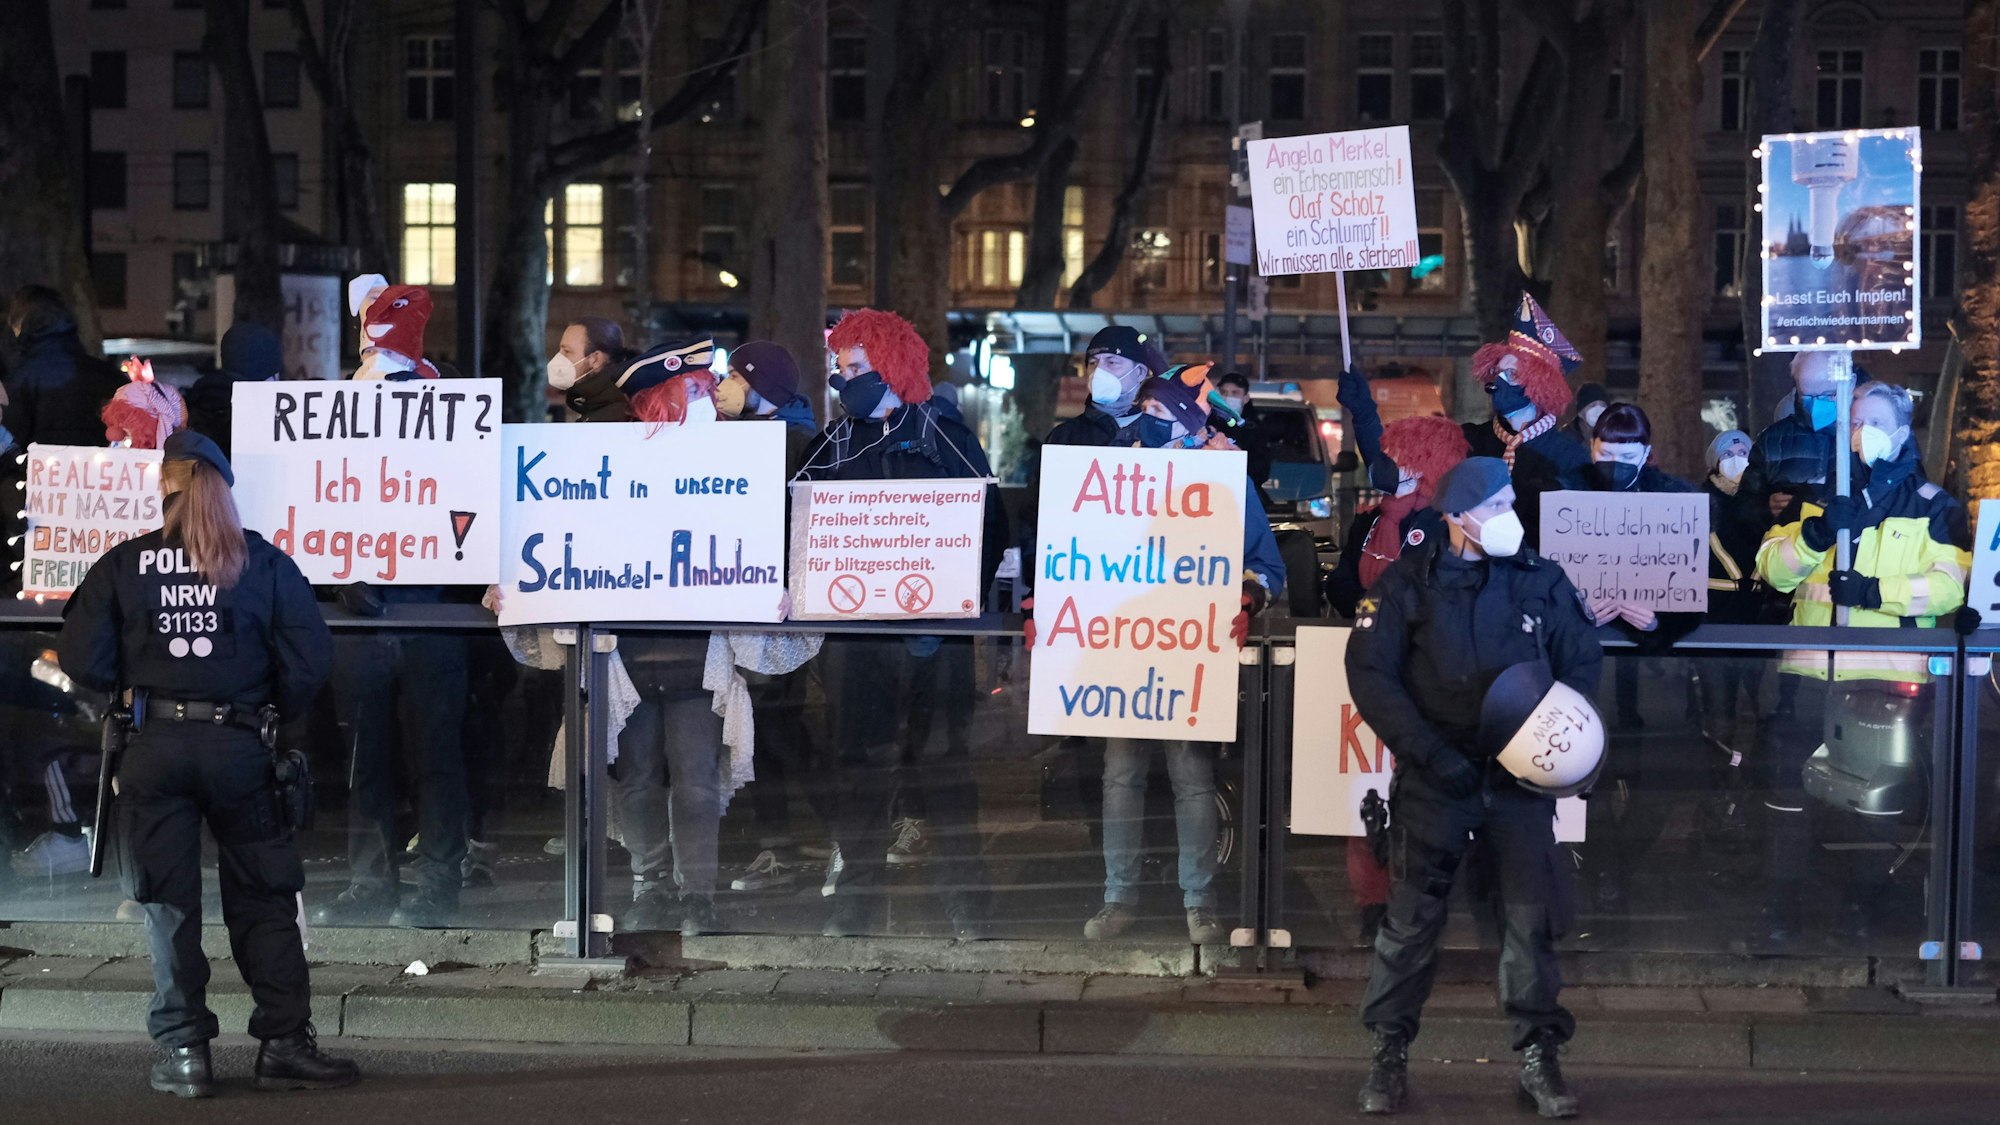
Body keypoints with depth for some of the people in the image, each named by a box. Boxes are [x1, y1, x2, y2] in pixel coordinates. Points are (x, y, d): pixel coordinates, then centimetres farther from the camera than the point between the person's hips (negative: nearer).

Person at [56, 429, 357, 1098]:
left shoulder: (124, 565, 0)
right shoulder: (265, 564, 1)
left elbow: (84, 660, -3)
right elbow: (309, 659, -5)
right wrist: (275, 713, 13)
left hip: (155, 747, 0)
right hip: (239, 747, 0)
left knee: (169, 901, 8)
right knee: (262, 898, 9)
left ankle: (183, 1052, 8)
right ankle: (284, 1044, 7)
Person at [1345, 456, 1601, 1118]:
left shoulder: (1542, 582, 3)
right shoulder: (1409, 583, -3)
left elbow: (1582, 662, 11)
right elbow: (1370, 674, -7)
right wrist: (1431, 753, -13)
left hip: (1519, 777, 2)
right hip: (1434, 780, -2)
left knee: (1531, 918, 0)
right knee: (1412, 919, 2)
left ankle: (1538, 1057, 12)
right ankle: (1390, 1055, 14)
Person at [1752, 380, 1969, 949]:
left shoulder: (1933, 506, 6)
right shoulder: (1815, 492, 13)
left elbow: (1950, 583, -9)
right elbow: (1773, 569, 2)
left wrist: (1875, 591, -21)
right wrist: (1815, 534, -18)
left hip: (1891, 672, -2)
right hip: (1812, 667, 2)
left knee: (1878, 793, 4)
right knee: (1791, 783, 2)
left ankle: (1864, 901, 20)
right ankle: (1784, 904, 12)